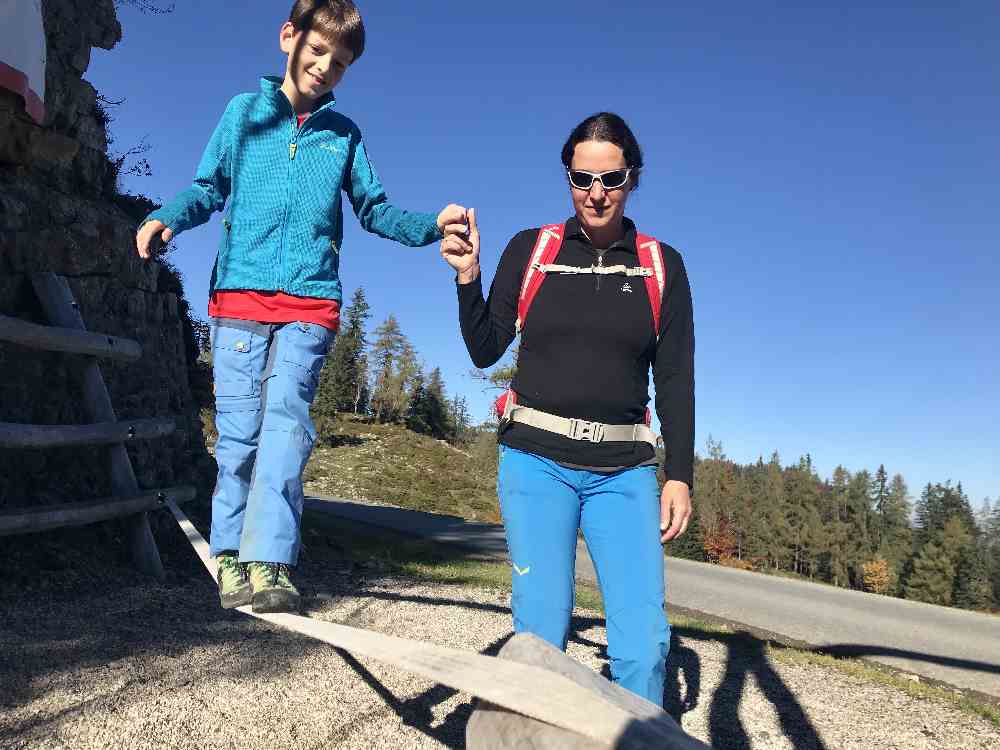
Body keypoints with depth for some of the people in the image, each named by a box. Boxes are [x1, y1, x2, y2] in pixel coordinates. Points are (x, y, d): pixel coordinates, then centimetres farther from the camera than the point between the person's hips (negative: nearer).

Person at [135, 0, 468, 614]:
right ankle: (231, 555, 9)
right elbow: (210, 188, 13)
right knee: (238, 427, -3)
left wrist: (430, 226, -2)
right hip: (239, 291, 0)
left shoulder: (344, 134, 16)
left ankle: (269, 564, -18)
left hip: (311, 299, 0)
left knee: (286, 418, -15)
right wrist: (168, 218, -7)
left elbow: (374, 210, 15)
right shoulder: (245, 112, 14)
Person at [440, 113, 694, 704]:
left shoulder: (661, 265, 7)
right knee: (542, 629, -4)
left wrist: (680, 474, -1)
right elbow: (486, 351, 6)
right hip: (536, 460, 0)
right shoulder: (530, 250, 6)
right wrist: (469, 276, -8)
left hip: (624, 470, 1)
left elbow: (676, 381, 6)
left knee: (645, 637, -6)